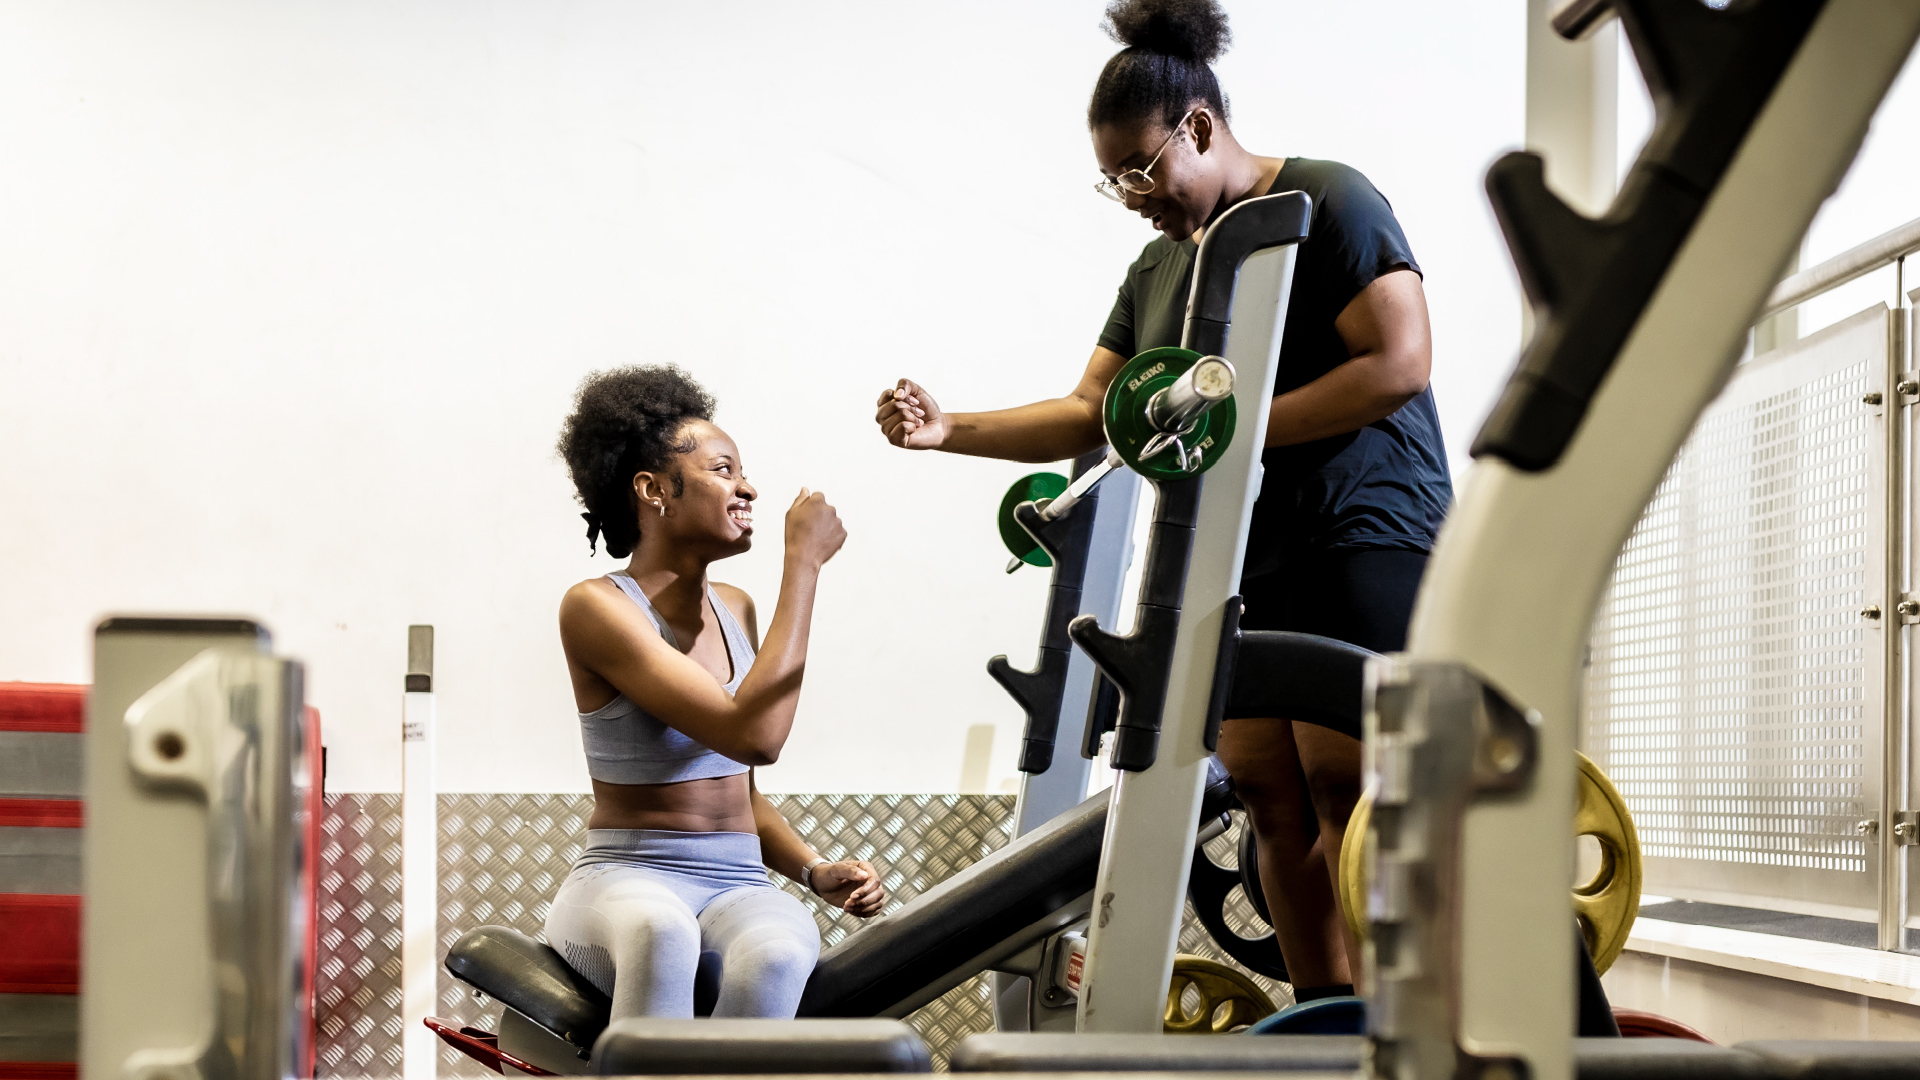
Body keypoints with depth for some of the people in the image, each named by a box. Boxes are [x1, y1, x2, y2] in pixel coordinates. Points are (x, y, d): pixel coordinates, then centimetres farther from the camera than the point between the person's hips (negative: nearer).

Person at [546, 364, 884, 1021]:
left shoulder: (735, 609, 16)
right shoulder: (597, 607, -8)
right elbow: (754, 736, -20)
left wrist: (816, 870, 5)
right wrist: (803, 561, -14)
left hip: (738, 887, 5)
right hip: (621, 877, -5)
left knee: (775, 955, -34)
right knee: (659, 931, -42)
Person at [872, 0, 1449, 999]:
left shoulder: (1327, 204, -6)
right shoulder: (1158, 271, 18)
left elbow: (1399, 363, -15)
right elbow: (1090, 415, 16)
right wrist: (950, 430, 2)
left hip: (1361, 543, -8)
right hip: (1247, 564, 8)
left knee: (1346, 785, -14)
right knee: (1267, 792, 2)